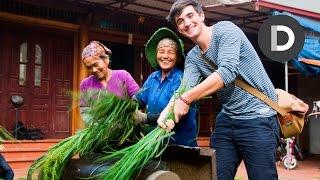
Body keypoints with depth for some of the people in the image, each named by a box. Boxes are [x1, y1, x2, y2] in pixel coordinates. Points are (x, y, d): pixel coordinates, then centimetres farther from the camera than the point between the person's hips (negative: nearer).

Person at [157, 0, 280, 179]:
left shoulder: (225, 29, -9)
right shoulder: (192, 57, 10)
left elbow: (227, 72, -24)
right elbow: (185, 88, -6)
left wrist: (186, 99, -26)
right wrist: (168, 110, -28)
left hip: (258, 117, -7)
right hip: (226, 119, 7)